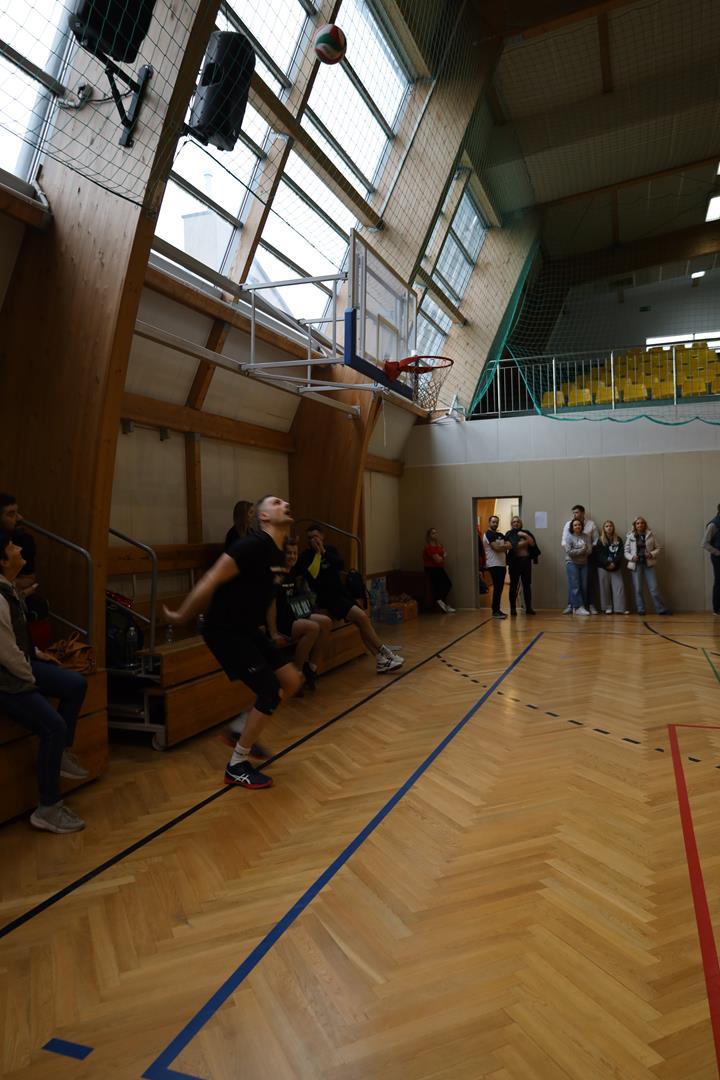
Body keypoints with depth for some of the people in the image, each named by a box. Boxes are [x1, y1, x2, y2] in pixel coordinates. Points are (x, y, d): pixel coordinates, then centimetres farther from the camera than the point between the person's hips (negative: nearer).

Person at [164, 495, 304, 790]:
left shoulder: (278, 554, 7)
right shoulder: (253, 545, -23)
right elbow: (210, 581, -22)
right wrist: (181, 617, -15)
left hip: (248, 629, 9)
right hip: (225, 631, -9)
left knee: (292, 681, 7)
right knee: (270, 691, -10)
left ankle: (244, 729, 25)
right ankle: (237, 767, 6)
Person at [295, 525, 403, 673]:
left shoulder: (330, 549, 12)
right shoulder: (306, 556, -2)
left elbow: (340, 565, -7)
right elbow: (312, 575, -15)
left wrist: (324, 552, -14)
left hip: (341, 592, 6)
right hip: (327, 598, -6)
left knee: (361, 622, -8)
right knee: (361, 616, -19)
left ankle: (380, 660, -7)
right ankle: (384, 652, -9)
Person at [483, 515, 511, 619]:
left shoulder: (500, 535, 19)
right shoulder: (488, 534, -7)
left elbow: (509, 545, 6)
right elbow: (497, 548, -18)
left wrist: (501, 546, -12)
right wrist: (505, 546, 1)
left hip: (501, 564, 8)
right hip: (494, 565, -8)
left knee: (499, 588, 9)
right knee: (497, 588, -11)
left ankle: (497, 610, 15)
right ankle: (495, 612, -7)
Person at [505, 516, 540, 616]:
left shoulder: (526, 532, 12)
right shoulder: (509, 534, 3)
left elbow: (533, 543, 1)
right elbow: (510, 546, -10)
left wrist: (526, 536, -10)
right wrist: (524, 542, -8)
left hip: (526, 561, 3)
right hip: (514, 562, -2)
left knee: (527, 585, 4)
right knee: (514, 585, 0)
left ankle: (528, 608, 10)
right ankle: (513, 608, 5)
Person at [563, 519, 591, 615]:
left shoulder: (585, 536, 7)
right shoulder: (569, 537, -2)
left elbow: (589, 551, -2)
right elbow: (569, 552, -12)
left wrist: (577, 551, -14)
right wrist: (582, 550, -9)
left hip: (583, 564, 4)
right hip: (572, 563, -4)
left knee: (584, 586, 3)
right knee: (575, 587, -8)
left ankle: (583, 606, 9)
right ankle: (578, 607, -8)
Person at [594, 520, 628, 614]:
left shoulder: (618, 540, 10)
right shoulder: (600, 540, 3)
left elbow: (621, 553, 1)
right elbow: (599, 554, -5)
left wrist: (614, 563, -13)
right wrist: (607, 564, -16)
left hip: (616, 567, 2)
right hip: (603, 567, -2)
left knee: (619, 586, -5)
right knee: (605, 587, -1)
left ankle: (620, 608, -4)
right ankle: (607, 608, 5)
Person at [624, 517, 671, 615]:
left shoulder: (650, 535, 3)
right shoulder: (630, 536, 3)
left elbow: (657, 549, 7)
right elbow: (626, 552, 5)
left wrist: (652, 554, -13)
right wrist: (632, 557, -13)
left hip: (648, 564, 0)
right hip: (636, 565, 0)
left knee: (654, 588, -3)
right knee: (638, 589, 2)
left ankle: (662, 609, 5)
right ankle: (641, 610, 11)